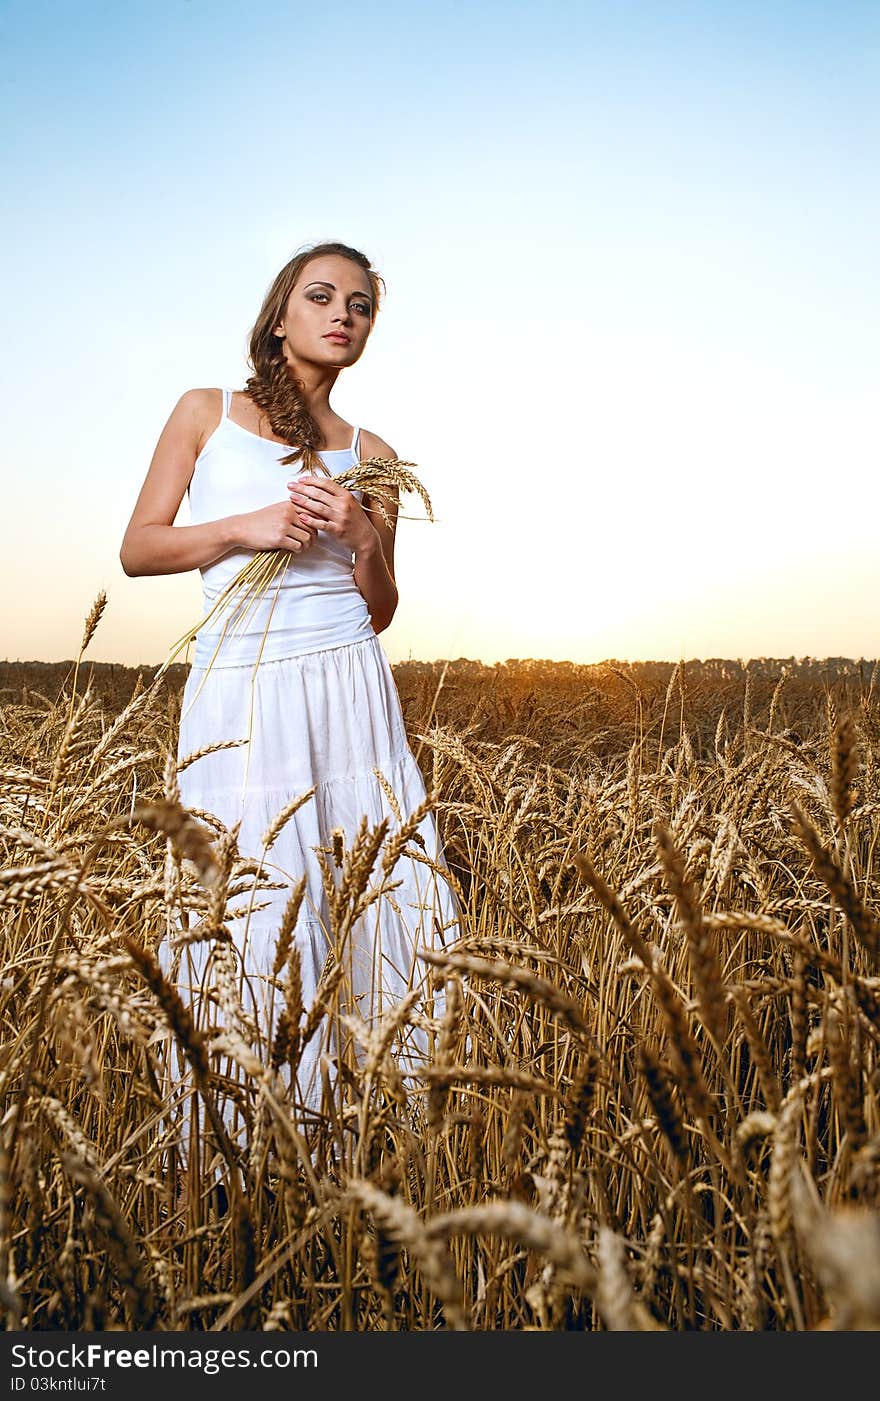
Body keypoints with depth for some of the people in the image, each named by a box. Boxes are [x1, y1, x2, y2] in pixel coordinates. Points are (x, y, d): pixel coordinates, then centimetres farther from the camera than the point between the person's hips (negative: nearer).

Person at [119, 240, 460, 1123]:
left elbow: (380, 612, 14)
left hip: (350, 691, 2)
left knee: (386, 897, -1)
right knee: (253, 911, -4)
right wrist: (244, 527, -8)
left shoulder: (371, 458, 13)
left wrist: (364, 540, -5)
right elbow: (137, 548, 6)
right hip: (237, 691, -2)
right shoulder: (205, 412, 10)